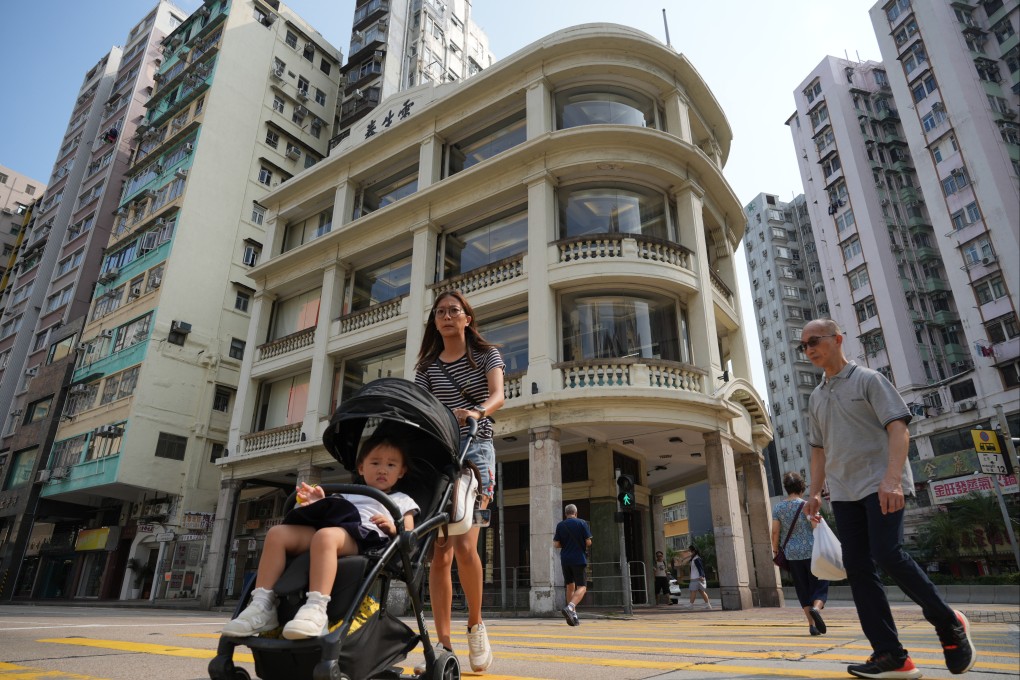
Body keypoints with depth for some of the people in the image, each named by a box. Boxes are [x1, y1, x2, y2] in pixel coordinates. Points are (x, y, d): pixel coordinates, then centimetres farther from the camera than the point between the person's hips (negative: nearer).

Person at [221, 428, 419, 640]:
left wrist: (393, 528, -8)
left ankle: (316, 609, -48)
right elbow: (334, 514, 22)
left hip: (365, 536, -6)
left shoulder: (402, 501, 25)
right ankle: (263, 606, -19)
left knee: (326, 536, -39)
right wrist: (321, 505, 3)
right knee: (277, 533, -16)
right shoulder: (346, 494, 37)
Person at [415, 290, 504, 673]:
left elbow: (497, 396, -11)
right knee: (439, 552, -2)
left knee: (464, 546, -15)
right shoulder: (427, 366, 14)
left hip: (476, 451, -3)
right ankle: (443, 645, 6)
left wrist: (476, 411, -32)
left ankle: (476, 626, 9)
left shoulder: (486, 354, 7)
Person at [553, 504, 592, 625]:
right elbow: (588, 542, -5)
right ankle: (569, 607, -25)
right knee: (582, 587, -2)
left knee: (570, 587, 15)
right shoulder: (582, 523, -2)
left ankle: (573, 615, 13)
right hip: (579, 559, -3)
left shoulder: (560, 525, 4)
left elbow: (556, 545, 2)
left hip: (565, 560, 4)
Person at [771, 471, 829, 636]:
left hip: (792, 554, 3)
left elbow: (775, 531, -1)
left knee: (803, 590, 11)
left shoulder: (778, 507, 1)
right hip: (811, 551, -3)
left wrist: (775, 549, 12)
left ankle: (812, 624, 7)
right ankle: (816, 608, -21)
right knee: (820, 585, 6)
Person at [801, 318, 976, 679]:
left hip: (879, 484, -6)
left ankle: (948, 622, 10)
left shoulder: (868, 379, -2)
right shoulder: (816, 397, 15)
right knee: (857, 568, 0)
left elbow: (898, 427, -11)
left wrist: (892, 478, -23)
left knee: (888, 555, -17)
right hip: (843, 492, 6)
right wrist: (814, 492, 12)